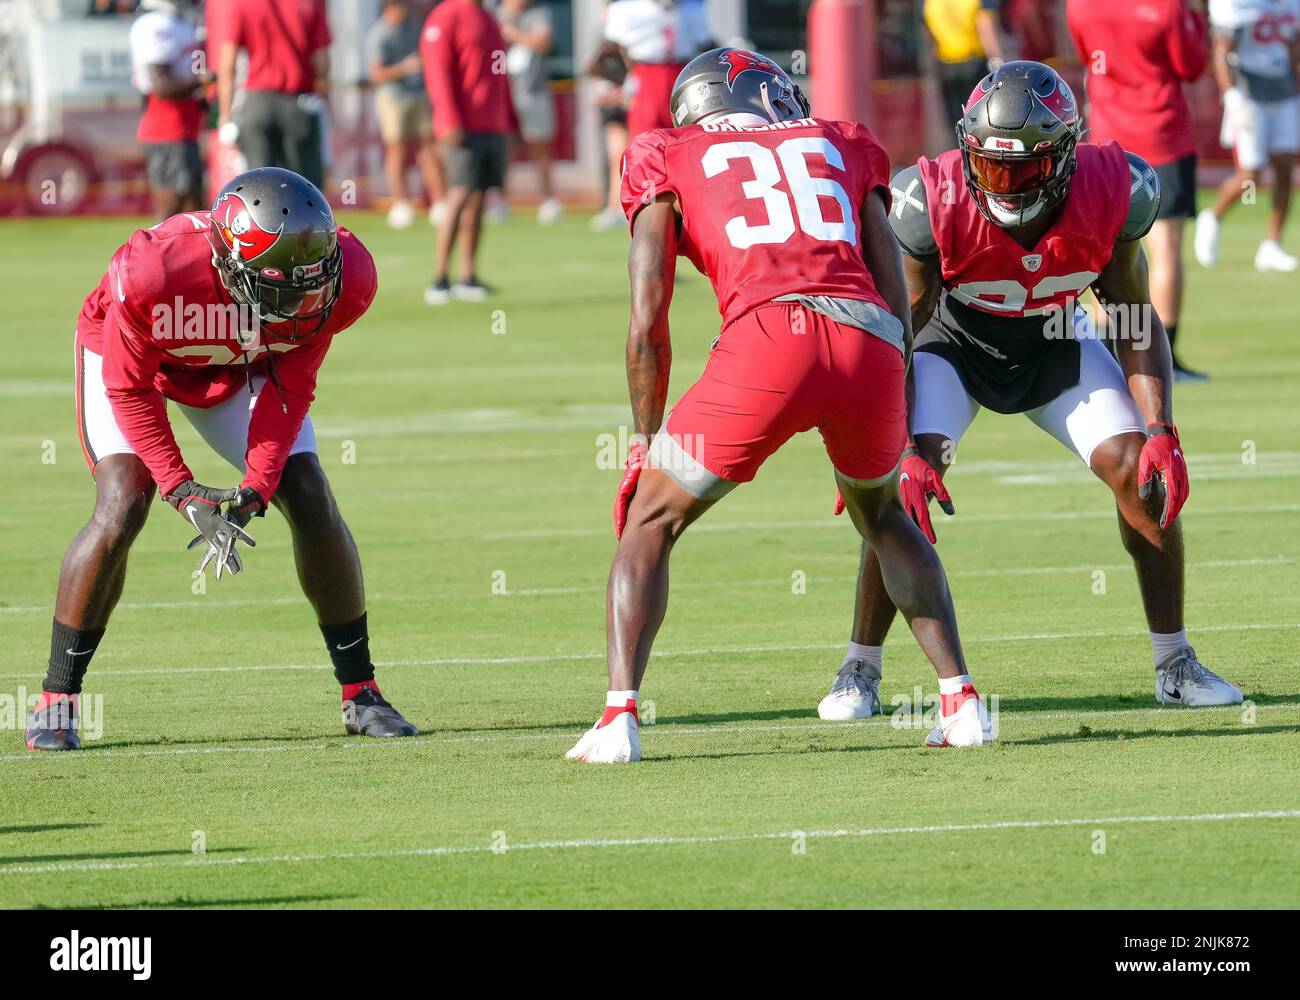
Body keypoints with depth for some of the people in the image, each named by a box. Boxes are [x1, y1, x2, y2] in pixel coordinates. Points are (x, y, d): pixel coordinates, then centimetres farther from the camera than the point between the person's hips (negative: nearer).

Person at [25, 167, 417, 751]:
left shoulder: (341, 281, -32)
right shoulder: (152, 274, -43)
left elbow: (289, 390, -16)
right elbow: (130, 390, -25)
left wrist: (255, 491, -25)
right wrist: (182, 493, -31)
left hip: (239, 369, 4)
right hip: (131, 358, -4)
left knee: (312, 502, -7)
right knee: (121, 508, -22)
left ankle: (359, 693, 7)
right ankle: (56, 699, -10)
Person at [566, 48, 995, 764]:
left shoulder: (669, 159, 23)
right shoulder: (841, 145, 30)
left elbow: (648, 322, 15)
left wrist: (648, 444, 25)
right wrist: (891, 438, 33)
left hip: (767, 336, -3)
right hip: (869, 345, 3)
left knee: (650, 522, 14)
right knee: (882, 514, 31)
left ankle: (619, 718, -2)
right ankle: (961, 702, 21)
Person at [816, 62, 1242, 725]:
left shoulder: (1109, 193, -27)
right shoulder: (936, 204, -33)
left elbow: (1136, 321, -13)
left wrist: (1161, 432, -22)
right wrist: (908, 453, -32)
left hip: (1056, 342, 2)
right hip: (956, 342, -2)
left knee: (1142, 474, -12)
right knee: (903, 483, -22)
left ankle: (1175, 664, 4)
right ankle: (859, 669, -6)